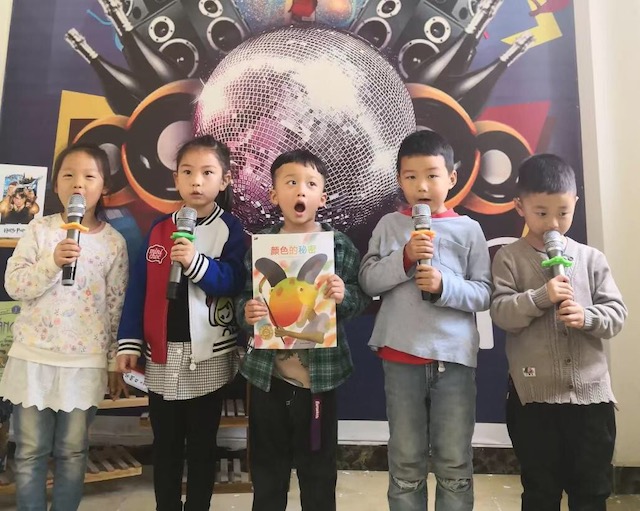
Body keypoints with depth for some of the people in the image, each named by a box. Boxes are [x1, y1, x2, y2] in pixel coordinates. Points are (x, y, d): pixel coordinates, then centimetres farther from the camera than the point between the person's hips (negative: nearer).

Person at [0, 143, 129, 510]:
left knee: (73, 452, 13)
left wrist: (116, 362, 3)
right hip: (34, 356, 1)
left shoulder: (113, 242, -2)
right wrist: (52, 262, -22)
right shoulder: (40, 230, -1)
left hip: (85, 361, 0)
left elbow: (118, 305, 1)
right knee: (30, 452, 13)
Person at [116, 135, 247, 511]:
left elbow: (234, 283, -16)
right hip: (162, 353, 4)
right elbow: (139, 288, 4)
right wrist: (129, 342, 0)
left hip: (210, 355, -3)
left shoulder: (231, 229, -6)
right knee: (165, 445, 17)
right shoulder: (159, 228, 5)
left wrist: (197, 263, -31)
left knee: (202, 445, 13)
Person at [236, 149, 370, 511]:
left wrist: (344, 296, -23)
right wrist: (247, 313, -18)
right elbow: (244, 299, 3)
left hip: (321, 373, -1)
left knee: (319, 468, 15)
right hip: (268, 373, 2)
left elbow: (362, 300, -3)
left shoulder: (341, 246, -5)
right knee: (267, 468, 18)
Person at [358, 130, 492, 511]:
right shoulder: (389, 225, 5)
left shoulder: (468, 229, 2)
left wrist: (444, 286, -17)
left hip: (455, 357, 0)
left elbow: (484, 293, 0)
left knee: (455, 464, 11)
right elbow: (368, 280, -2)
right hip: (401, 356, 1)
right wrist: (405, 258, -16)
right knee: (405, 463, 15)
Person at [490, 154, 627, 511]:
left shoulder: (591, 259, 4)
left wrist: (587, 317, -17)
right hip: (534, 394, -2)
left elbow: (616, 314, 2)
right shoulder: (509, 258, -3)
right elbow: (501, 313, -10)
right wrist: (541, 297, -23)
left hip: (590, 391, 2)